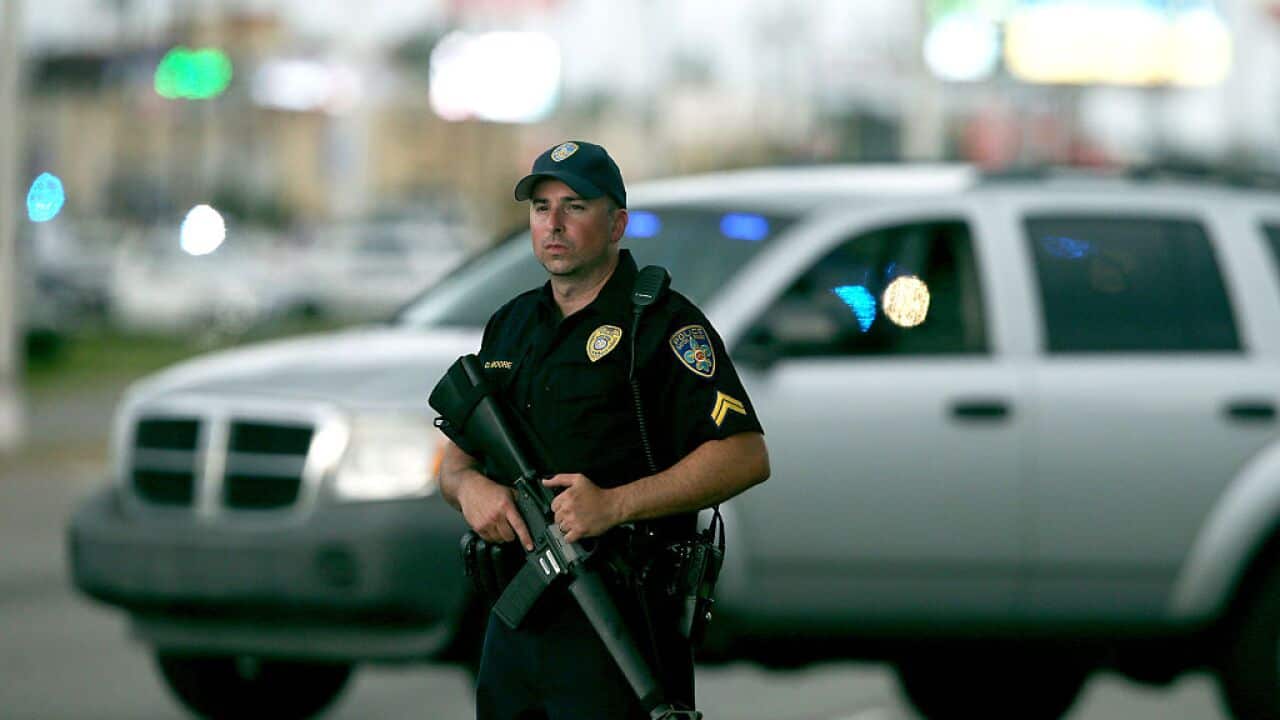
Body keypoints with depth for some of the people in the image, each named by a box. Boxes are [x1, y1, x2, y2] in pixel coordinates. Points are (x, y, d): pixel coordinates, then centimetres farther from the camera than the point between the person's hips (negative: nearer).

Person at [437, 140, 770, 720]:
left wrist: (615, 504, -23)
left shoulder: (662, 323, -6)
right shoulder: (510, 324, 16)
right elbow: (455, 457, 19)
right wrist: (469, 484, -7)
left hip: (620, 624, -7)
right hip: (514, 623, 7)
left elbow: (746, 456, -15)